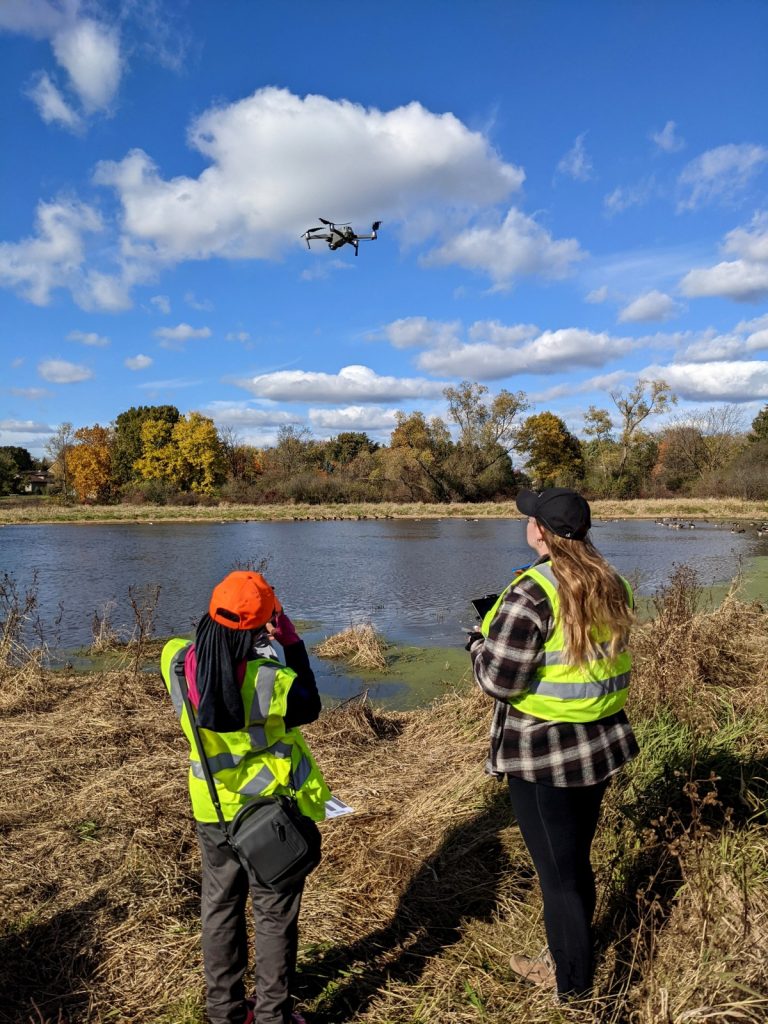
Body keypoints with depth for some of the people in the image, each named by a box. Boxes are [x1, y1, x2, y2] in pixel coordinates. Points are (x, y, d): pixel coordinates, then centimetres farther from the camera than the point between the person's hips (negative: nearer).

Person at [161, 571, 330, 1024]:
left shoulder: (178, 663, -19)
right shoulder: (273, 680, -30)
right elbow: (310, 707, -8)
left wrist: (225, 627, -4)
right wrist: (294, 644, -10)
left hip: (212, 811, 4)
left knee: (220, 908, 23)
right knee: (274, 915, 16)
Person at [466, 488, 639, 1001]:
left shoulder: (533, 592, -23)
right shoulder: (611, 585, 1)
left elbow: (498, 679, -22)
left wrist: (478, 641, -1)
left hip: (545, 755, -8)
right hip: (602, 745, 8)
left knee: (557, 871, 11)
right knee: (577, 860, 24)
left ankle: (573, 983, 30)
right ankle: (570, 962, 43)